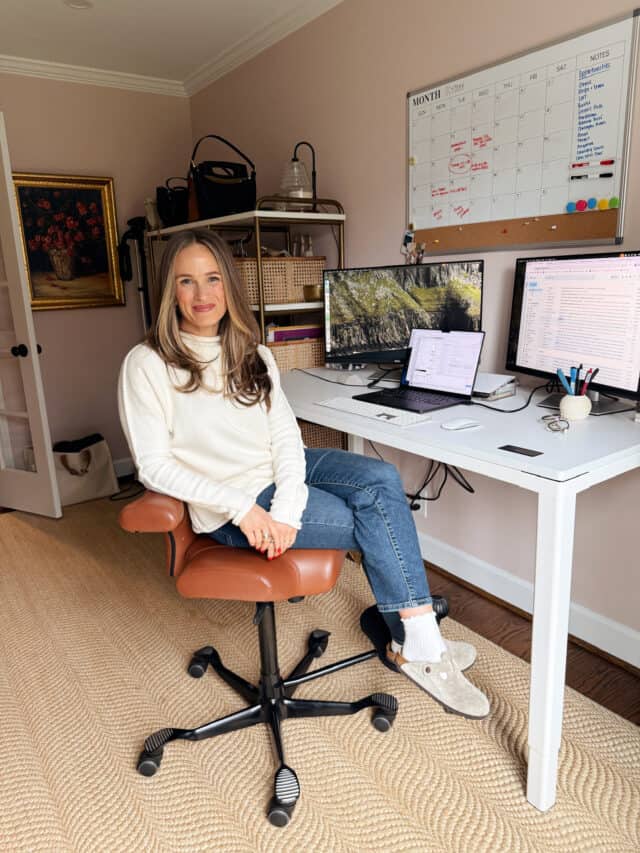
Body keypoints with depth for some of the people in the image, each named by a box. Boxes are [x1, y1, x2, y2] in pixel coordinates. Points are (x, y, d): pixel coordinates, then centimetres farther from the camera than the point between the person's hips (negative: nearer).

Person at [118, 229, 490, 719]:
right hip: (231, 500, -5)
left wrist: (287, 510, -17)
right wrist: (242, 508, -22)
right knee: (378, 520, -16)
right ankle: (419, 645, 2)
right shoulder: (147, 365, -9)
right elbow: (154, 466, -13)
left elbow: (285, 432, 0)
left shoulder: (252, 354, 7)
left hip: (282, 469, 5)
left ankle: (418, 643, -13)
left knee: (382, 478, -21)